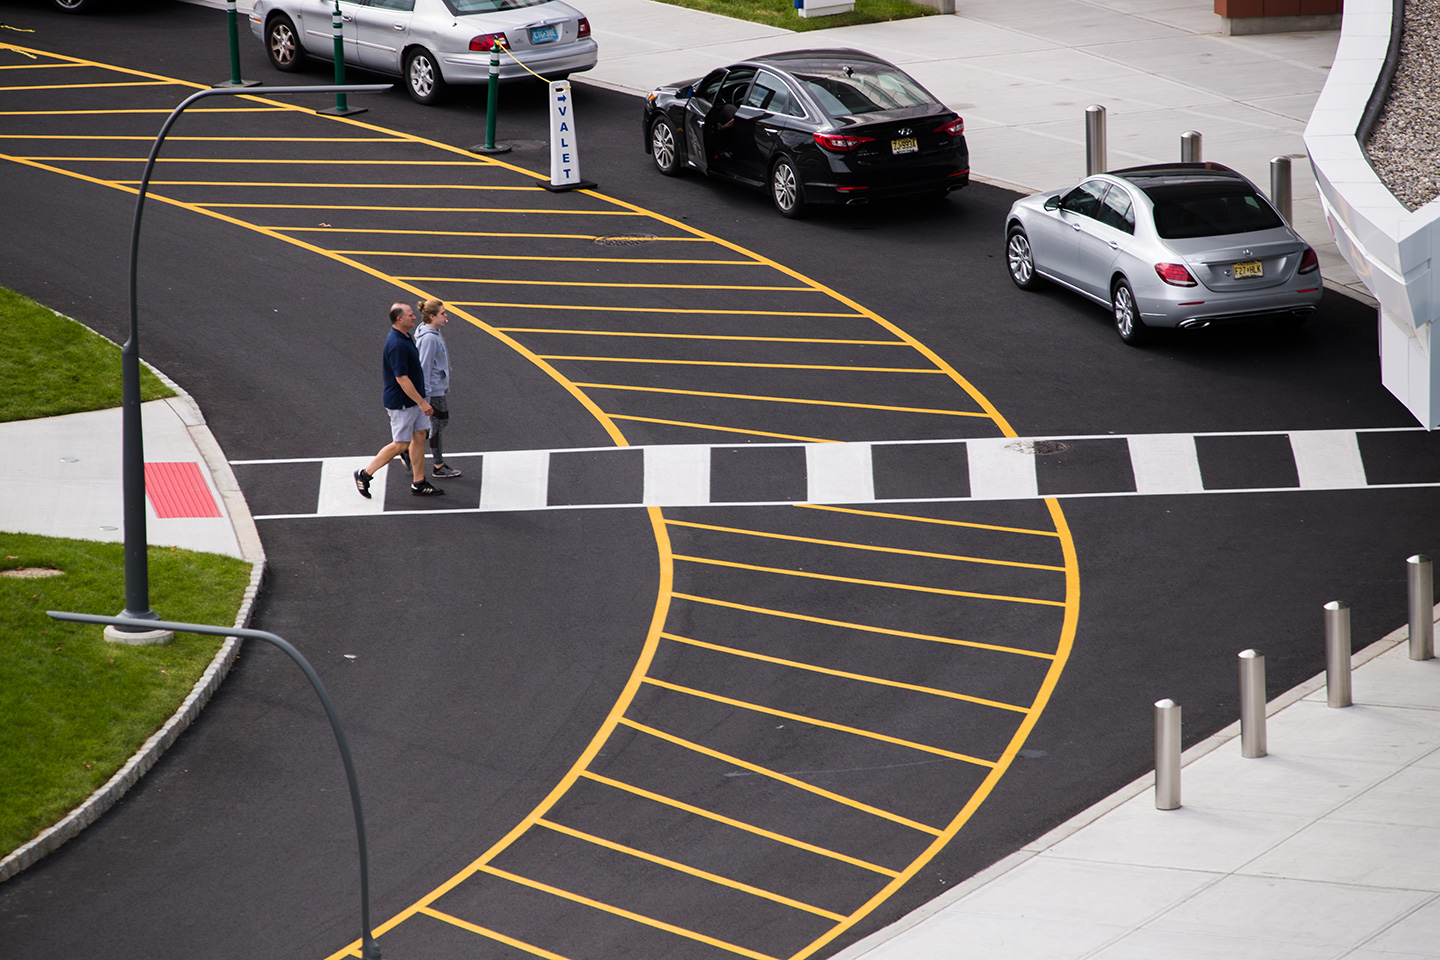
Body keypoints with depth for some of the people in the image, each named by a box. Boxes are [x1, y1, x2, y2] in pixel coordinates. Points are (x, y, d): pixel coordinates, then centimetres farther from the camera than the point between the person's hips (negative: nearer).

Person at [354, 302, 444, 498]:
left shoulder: (404, 337, 7)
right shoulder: (397, 345, -27)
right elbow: (402, 378, -27)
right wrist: (422, 403, -23)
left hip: (413, 399, 10)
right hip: (401, 403, -10)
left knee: (419, 436, 11)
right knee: (401, 444, -1)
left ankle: (419, 483, 17)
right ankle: (365, 475, 9)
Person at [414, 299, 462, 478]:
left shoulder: (436, 333, 7)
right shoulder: (429, 338, -23)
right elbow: (424, 367, -23)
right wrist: (425, 395, -22)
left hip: (441, 385, 10)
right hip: (434, 389, -10)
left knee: (443, 422, 17)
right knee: (438, 424, 1)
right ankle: (438, 466, 13)